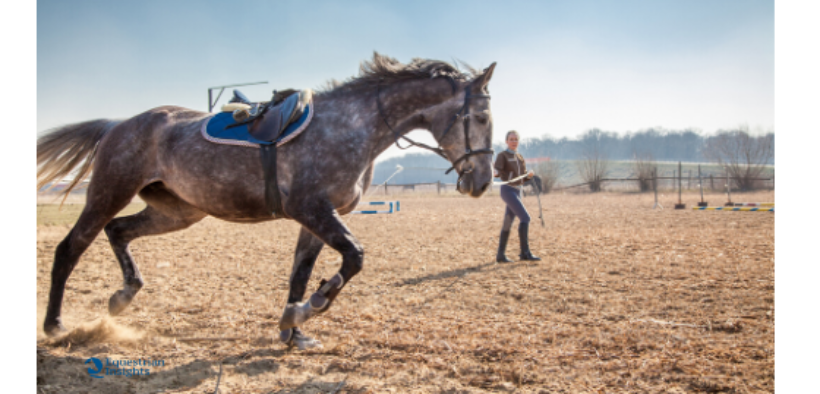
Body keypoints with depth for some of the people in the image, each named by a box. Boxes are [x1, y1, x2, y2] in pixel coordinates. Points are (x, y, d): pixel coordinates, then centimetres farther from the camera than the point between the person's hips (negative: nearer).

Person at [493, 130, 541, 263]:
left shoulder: (520, 157, 16)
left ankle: (500, 255, 13)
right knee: (525, 218, -17)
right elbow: (497, 172, -19)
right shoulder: (502, 155, -4)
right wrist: (494, 173, -41)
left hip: (517, 191, 7)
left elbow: (524, 177, 17)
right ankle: (525, 253, -15)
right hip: (508, 190, -7)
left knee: (508, 223, 8)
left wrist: (529, 175, -4)